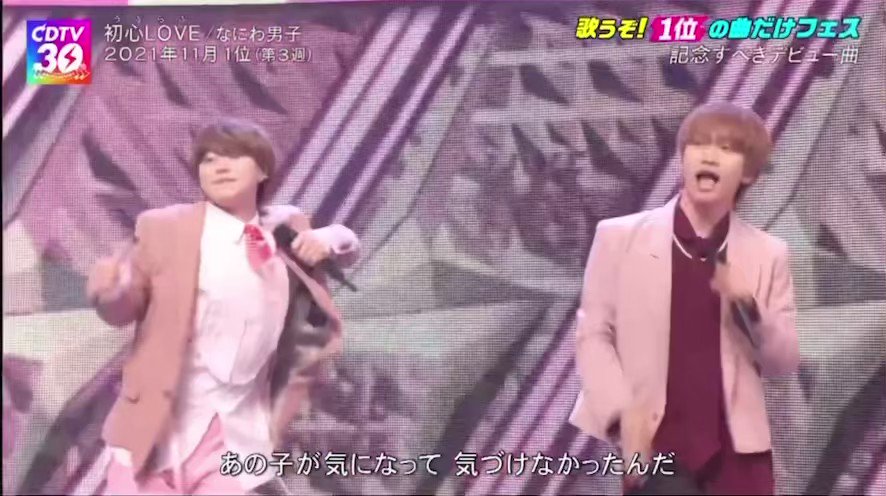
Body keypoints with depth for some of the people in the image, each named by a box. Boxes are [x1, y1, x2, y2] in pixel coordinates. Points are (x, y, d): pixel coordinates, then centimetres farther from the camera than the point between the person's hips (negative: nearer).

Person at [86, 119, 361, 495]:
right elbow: (126, 309, 3)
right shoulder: (166, 227, -4)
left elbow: (347, 247, 20)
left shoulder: (285, 228, 5)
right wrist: (109, 289, -22)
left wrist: (329, 239, -5)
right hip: (163, 418, -2)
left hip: (241, 427, 3)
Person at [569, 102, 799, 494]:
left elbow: (785, 361, 6)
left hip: (734, 447, 2)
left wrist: (749, 307, -13)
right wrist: (621, 413, -13)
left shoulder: (768, 254, 6)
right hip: (653, 445, -2)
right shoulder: (619, 236, 0)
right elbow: (593, 333, 0)